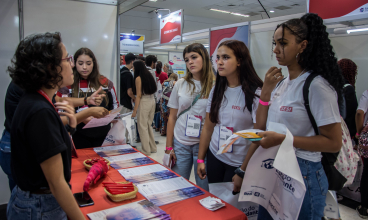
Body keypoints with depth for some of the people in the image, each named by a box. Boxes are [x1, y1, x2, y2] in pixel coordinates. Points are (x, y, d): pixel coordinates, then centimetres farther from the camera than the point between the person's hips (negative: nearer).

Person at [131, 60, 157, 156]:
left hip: (144, 102, -8)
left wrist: (134, 110, -11)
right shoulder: (149, 75, 11)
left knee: (143, 127, 2)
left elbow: (139, 95, -13)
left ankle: (146, 151, 9)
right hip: (152, 101, 8)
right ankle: (153, 148, 26)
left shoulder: (138, 78, -10)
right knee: (148, 125, 18)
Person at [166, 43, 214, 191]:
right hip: (180, 144, 2)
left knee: (203, 189, 8)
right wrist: (168, 147, 4)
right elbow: (172, 117, 6)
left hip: (204, 144, -2)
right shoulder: (180, 84, 3)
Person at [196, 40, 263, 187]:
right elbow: (208, 128, 8)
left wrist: (244, 172, -15)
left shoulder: (255, 93, -14)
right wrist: (200, 159, 9)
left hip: (239, 164, -5)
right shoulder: (216, 91, 4)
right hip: (214, 158, 5)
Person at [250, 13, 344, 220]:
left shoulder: (316, 85, -17)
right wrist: (266, 91, -4)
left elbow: (334, 142, -16)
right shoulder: (281, 84, 5)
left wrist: (282, 139, -24)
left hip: (302, 174, -7)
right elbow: (261, 127, 7)